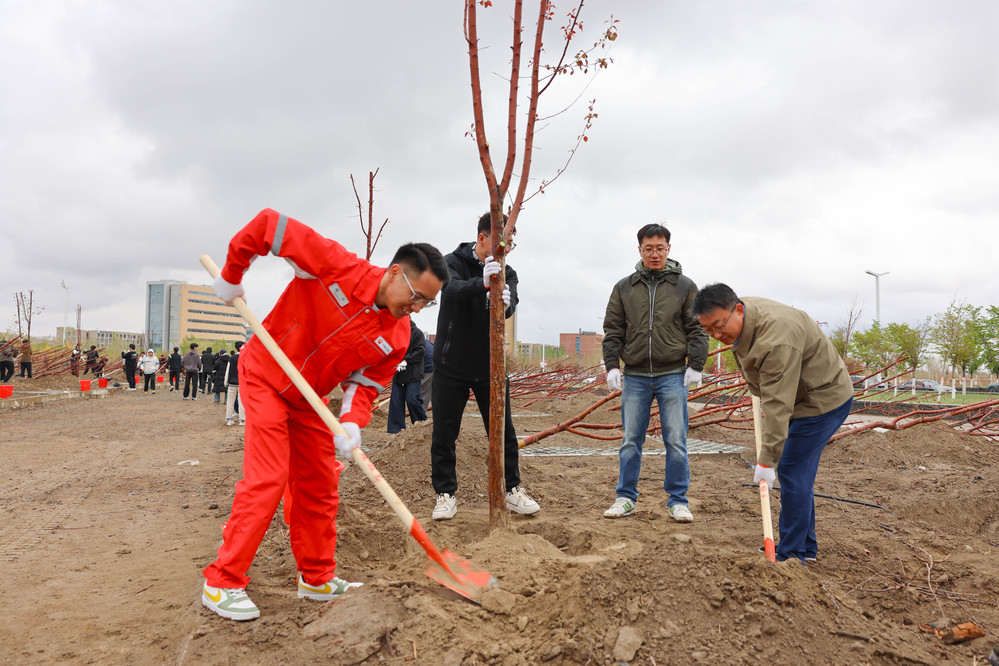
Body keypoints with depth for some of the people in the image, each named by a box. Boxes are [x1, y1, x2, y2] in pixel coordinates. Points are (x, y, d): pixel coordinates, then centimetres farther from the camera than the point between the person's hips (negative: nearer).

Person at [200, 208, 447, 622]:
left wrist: (352, 423, -26)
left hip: (309, 398, 6)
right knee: (267, 478, -12)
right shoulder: (338, 267, -28)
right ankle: (222, 583, 2)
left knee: (319, 485, 8)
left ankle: (317, 580, 23)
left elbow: (365, 383, -6)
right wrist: (231, 276, -14)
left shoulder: (397, 337, -11)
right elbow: (270, 224, -23)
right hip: (266, 377, -6)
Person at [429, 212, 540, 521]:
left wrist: (505, 301, -44)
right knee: (444, 434, 4)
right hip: (451, 365, -2)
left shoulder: (506, 273, 1)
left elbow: (510, 305, -19)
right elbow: (451, 290, -30)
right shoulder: (453, 262, -8)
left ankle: (512, 490, 21)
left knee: (504, 432, 7)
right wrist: (482, 283, -50)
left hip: (490, 367, 3)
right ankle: (445, 493, 18)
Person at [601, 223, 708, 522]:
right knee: (630, 441, 6)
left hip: (673, 376, -1)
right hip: (634, 376, 2)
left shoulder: (685, 286, 5)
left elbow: (697, 329, 5)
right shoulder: (623, 288, 9)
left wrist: (696, 365, -4)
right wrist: (612, 365, 0)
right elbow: (613, 330, 10)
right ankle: (626, 498, 17)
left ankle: (678, 500, 13)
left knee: (676, 441, 1)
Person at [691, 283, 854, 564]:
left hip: (825, 400, -10)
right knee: (797, 471, 13)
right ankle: (806, 548, 25)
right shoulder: (739, 319, -4)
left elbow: (778, 406, -34)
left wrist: (767, 461, -31)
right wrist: (761, 394, 21)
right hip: (803, 396, 10)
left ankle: (791, 555, -1)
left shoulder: (776, 339, -34)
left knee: (792, 472, -10)